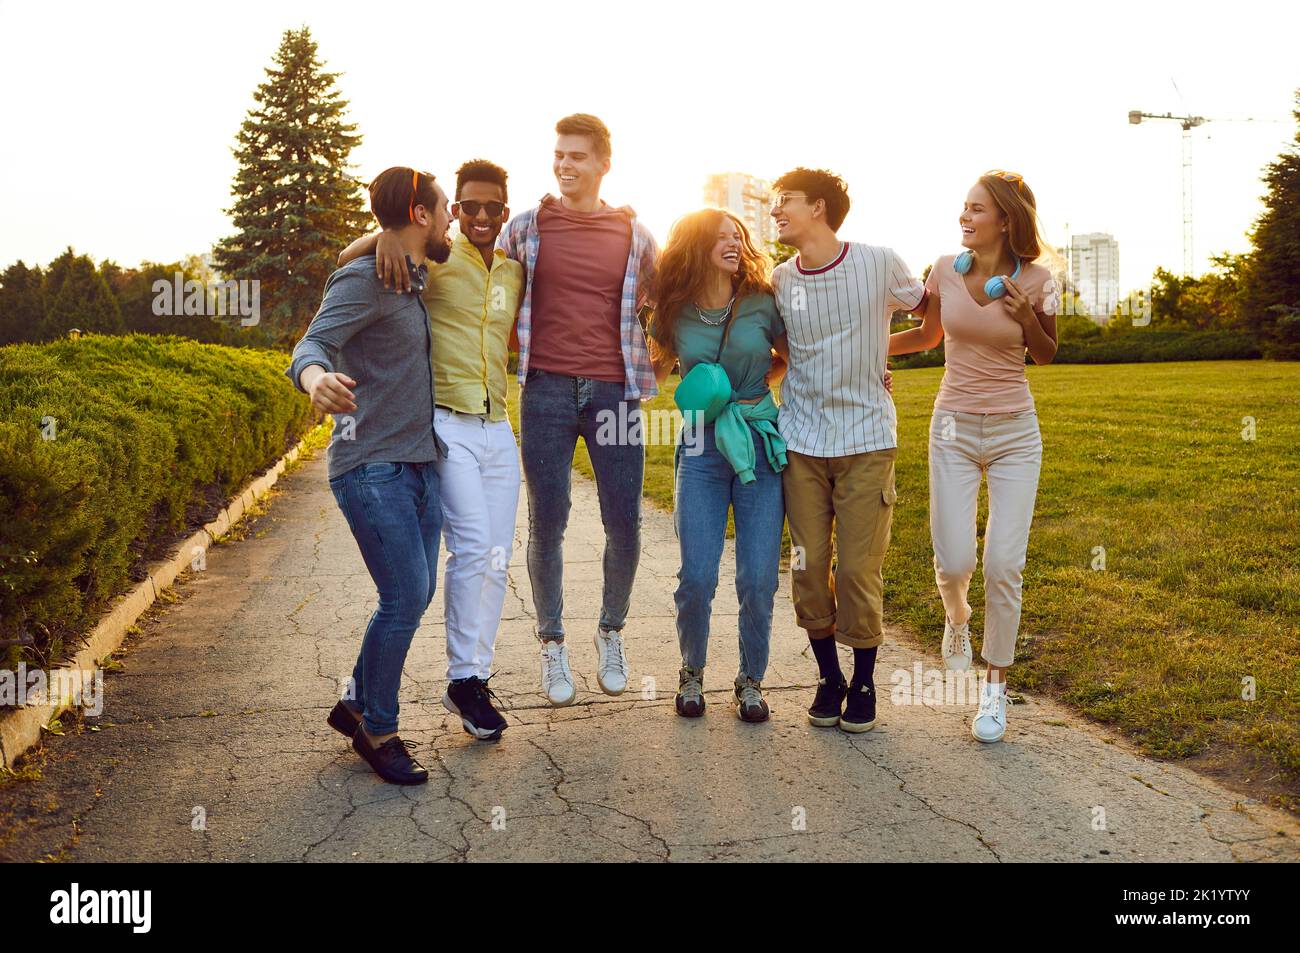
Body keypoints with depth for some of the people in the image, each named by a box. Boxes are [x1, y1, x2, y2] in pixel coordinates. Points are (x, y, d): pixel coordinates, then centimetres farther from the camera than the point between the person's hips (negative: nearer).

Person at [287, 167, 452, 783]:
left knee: (416, 595, 10)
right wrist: (316, 378, -47)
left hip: (418, 465, 9)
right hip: (371, 468, -9)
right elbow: (313, 343, -25)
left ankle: (357, 704, 28)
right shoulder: (364, 278, -12)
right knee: (405, 599, -9)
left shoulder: (416, 280, 15)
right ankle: (377, 731, 9)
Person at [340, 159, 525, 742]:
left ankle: (474, 678, 17)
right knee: (474, 546, -16)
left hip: (497, 430, 6)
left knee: (496, 558, 6)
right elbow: (346, 259, -8)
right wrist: (385, 235, -28)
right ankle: (464, 678, -1)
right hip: (445, 424, -6)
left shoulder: (515, 272, 15)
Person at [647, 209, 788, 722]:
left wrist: (762, 390, 1)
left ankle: (750, 679, 20)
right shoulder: (675, 314, 3)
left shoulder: (763, 303, 0)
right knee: (697, 577, -5)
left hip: (761, 446, 0)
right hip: (702, 451, 0)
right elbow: (653, 371, 20)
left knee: (758, 579, -3)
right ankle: (692, 671, 22)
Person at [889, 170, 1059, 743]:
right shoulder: (946, 270, -2)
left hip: (1015, 434, -1)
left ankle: (996, 687, 15)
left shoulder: (1035, 280, -6)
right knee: (954, 560, -7)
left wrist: (1028, 318, -13)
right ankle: (956, 617, 32)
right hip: (954, 430, 1)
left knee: (1004, 566, -3)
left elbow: (1045, 356, 7)